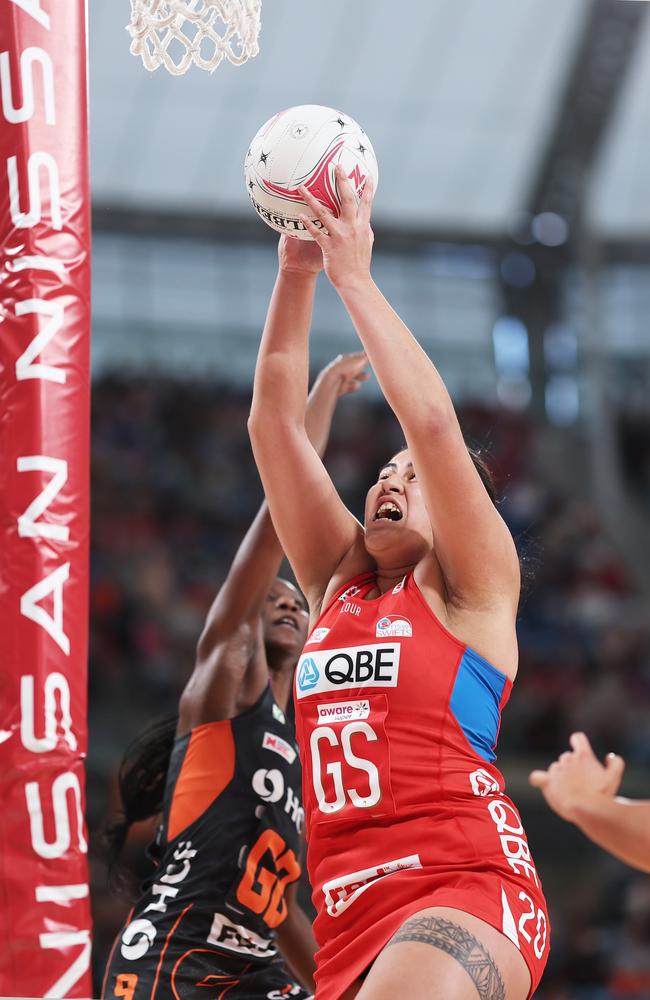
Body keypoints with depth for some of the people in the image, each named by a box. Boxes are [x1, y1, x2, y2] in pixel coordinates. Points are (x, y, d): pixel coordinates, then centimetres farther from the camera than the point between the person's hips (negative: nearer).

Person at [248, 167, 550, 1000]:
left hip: (466, 899, -7)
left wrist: (354, 277, -3)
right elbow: (275, 420, 16)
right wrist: (296, 273, 9)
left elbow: (433, 422, -7)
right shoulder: (337, 583, 21)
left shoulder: (472, 588, 6)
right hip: (350, 924, 7)